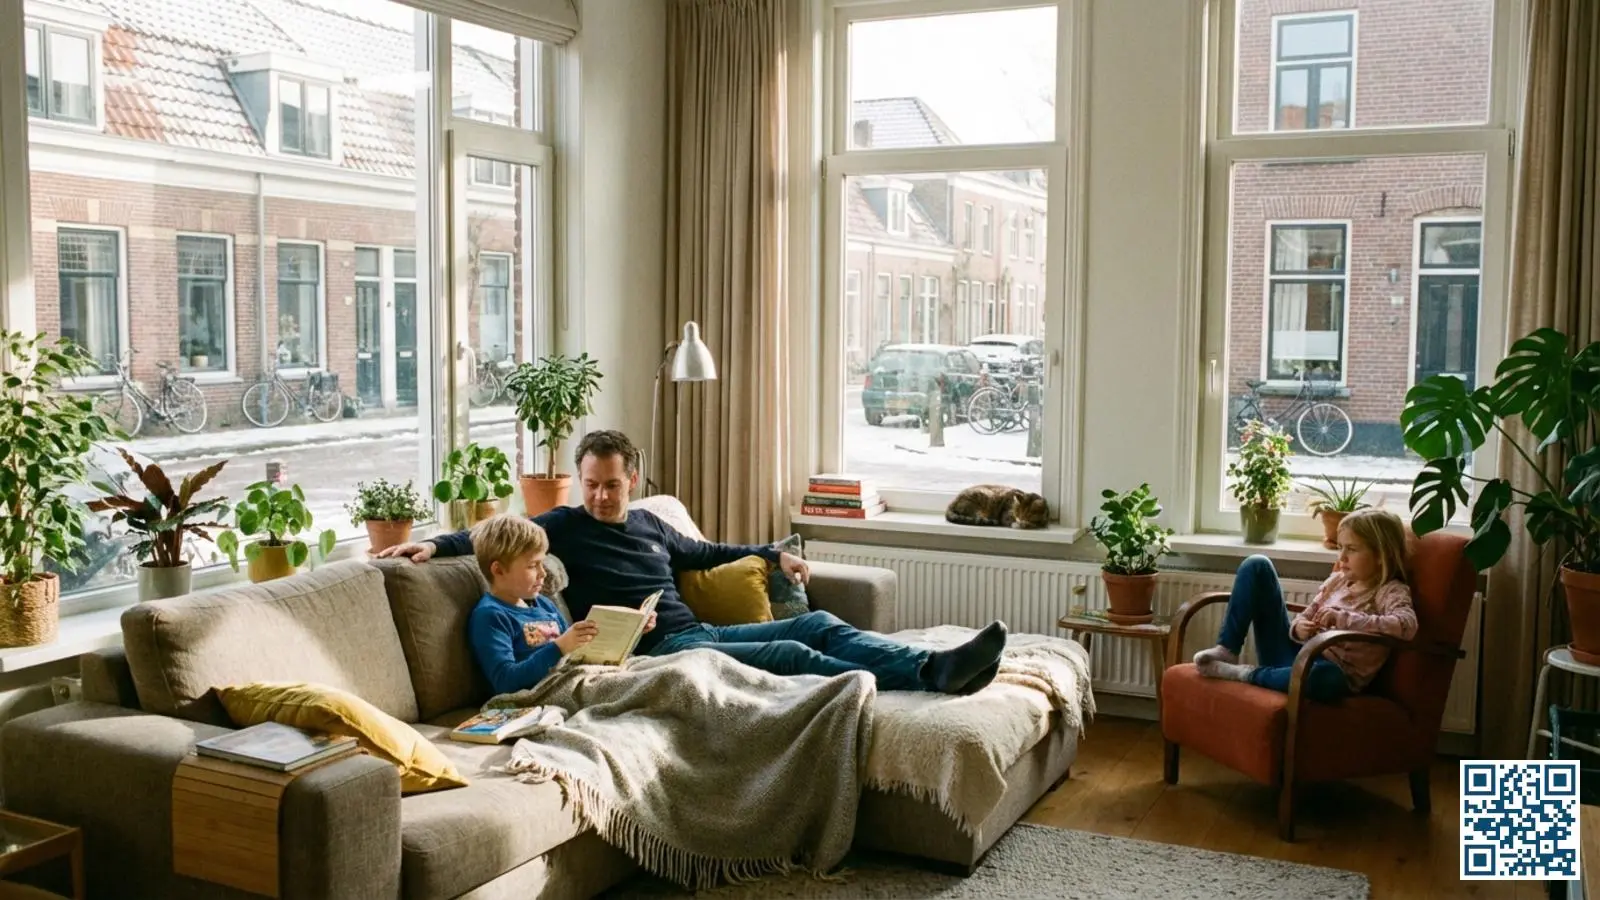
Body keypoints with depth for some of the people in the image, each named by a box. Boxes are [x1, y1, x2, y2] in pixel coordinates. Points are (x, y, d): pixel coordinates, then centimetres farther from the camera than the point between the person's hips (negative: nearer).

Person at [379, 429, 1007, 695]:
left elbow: (702, 553, 34)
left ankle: (935, 667, -23)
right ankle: (926, 680, -38)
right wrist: (436, 544, -22)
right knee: (792, 654, -25)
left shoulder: (649, 524, 20)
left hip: (701, 633, 8)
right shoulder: (565, 526, 3)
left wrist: (773, 554, 30)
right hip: (657, 652, -8)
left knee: (817, 624, -10)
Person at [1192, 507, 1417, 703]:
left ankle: (1245, 674, -25)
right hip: (1298, 654, 6)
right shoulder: (1337, 580, 13)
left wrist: (1342, 617, -30)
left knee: (1326, 676, -48)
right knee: (1257, 566, -1)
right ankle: (1227, 651, -9)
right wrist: (1299, 629, -10)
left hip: (1327, 669, -6)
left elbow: (1407, 625, -28)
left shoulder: (1391, 592, -6)